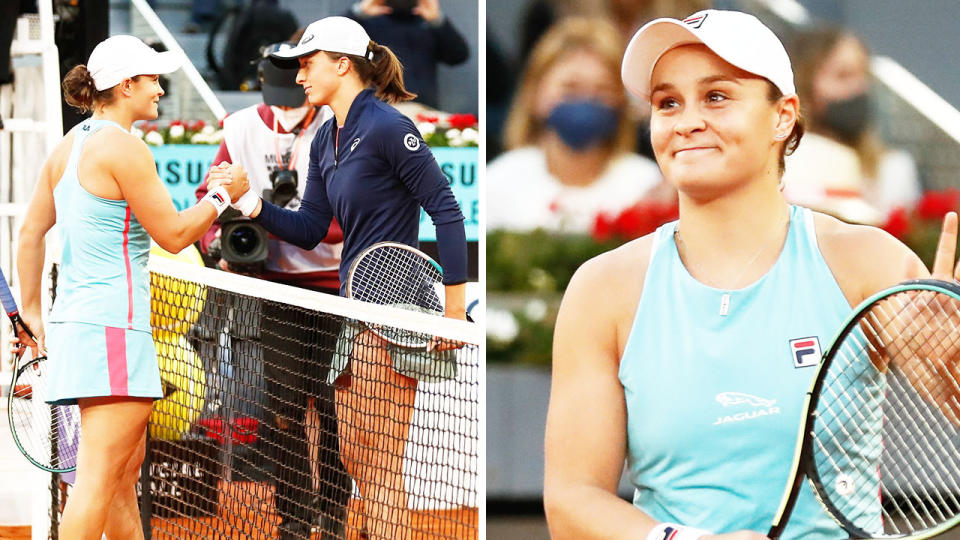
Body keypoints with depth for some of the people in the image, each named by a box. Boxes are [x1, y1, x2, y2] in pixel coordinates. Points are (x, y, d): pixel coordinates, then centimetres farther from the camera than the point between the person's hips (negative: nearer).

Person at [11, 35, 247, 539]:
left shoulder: (67, 147, 14)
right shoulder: (122, 147, -13)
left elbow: (29, 234, 19)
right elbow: (173, 234, -9)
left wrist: (31, 311, 24)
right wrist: (221, 195, 5)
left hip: (74, 319, 10)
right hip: (112, 323, -10)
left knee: (125, 475, 15)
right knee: (98, 477, -12)